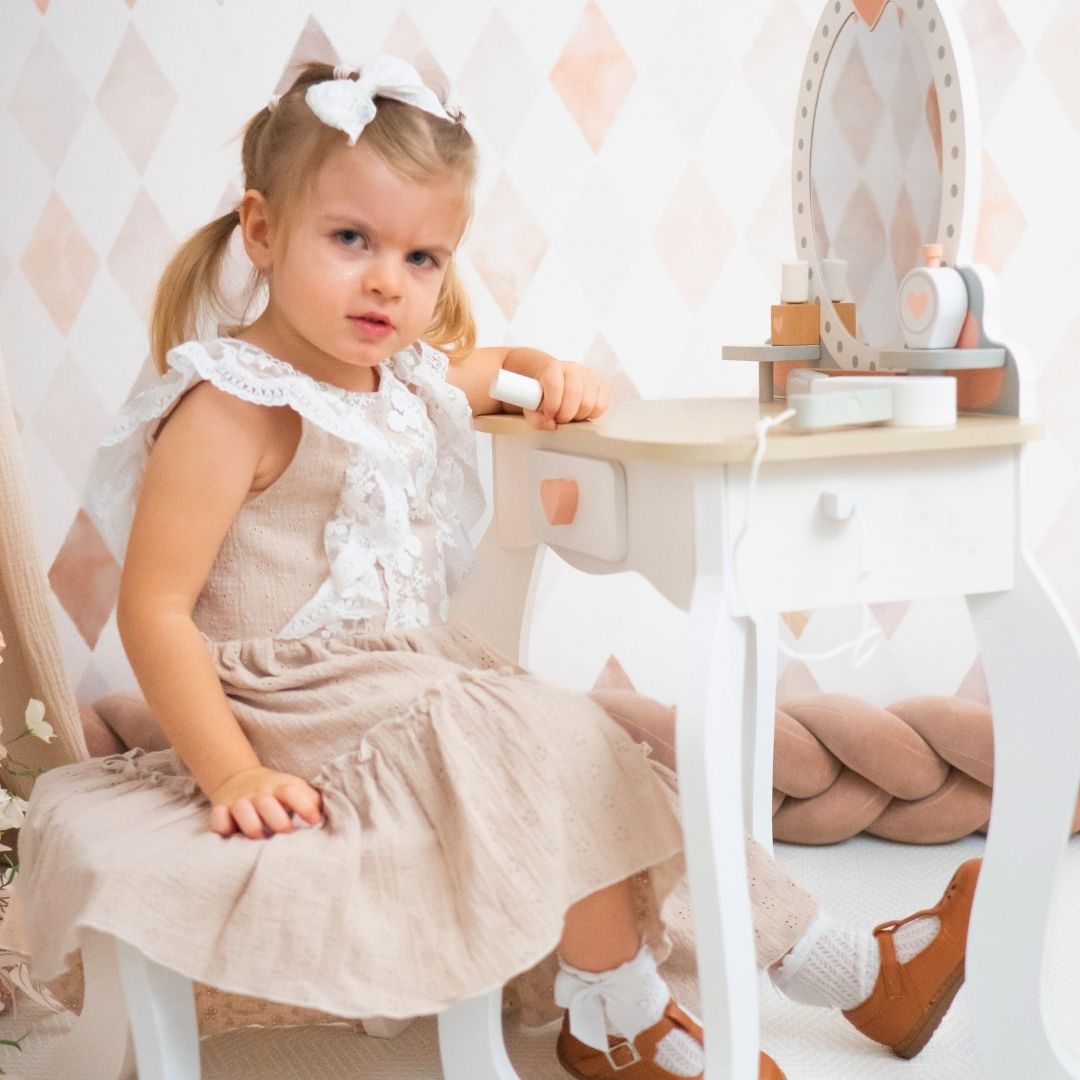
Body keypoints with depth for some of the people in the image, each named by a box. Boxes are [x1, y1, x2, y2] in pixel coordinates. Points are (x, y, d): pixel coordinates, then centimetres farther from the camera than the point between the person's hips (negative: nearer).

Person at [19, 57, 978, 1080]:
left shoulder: (406, 376, 8)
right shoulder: (235, 407, -18)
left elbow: (490, 365, 32)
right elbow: (154, 610, -19)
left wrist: (556, 372, 9)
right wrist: (230, 774, -22)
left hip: (418, 679, 9)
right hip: (312, 713, -9)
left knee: (631, 788, 5)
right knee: (563, 749, -18)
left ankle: (855, 973, 14)